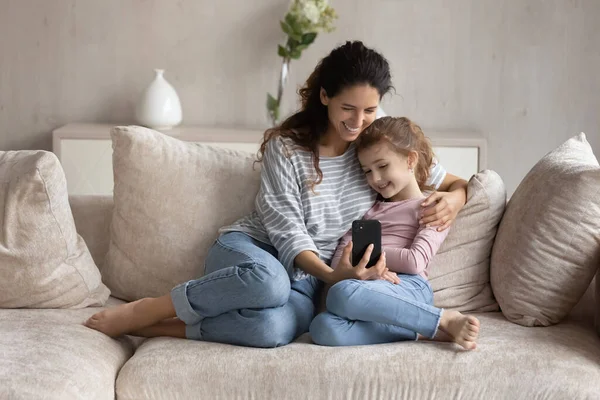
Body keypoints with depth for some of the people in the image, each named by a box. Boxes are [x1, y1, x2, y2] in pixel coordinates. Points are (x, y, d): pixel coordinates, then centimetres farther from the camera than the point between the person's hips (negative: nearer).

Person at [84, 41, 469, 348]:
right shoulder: (285, 147, -9)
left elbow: (456, 183, 10)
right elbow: (288, 234, -13)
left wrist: (452, 199, -15)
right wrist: (332, 275, -30)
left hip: (304, 276, 2)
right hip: (247, 251, -2)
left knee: (275, 328, -39)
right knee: (268, 280, -44)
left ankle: (163, 327, -22)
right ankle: (140, 311, -25)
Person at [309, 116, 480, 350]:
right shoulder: (370, 209, 32)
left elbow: (415, 261, -3)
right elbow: (344, 246, 18)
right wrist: (342, 269, -6)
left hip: (409, 288, -5)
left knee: (341, 294, -40)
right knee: (322, 328, -33)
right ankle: (420, 329, -27)